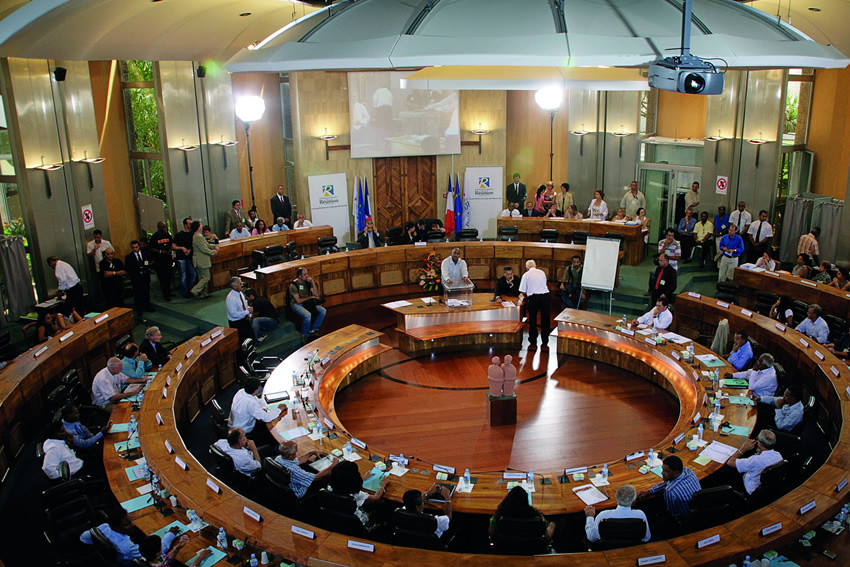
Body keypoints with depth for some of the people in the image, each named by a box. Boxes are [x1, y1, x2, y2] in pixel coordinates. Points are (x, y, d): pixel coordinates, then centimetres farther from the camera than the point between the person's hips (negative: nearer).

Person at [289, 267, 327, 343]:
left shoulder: (307, 282, 2)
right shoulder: (293, 285, -16)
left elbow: (316, 295, -1)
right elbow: (298, 300, -17)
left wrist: (312, 283, -12)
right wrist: (310, 297, -8)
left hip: (307, 303, 6)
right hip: (297, 304, -6)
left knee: (323, 311, -13)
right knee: (307, 315, -35)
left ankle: (313, 330, -2)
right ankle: (305, 336, -17)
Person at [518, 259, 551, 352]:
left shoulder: (526, 275, 7)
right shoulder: (542, 272, 15)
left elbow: (523, 291, 6)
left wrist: (521, 300, 25)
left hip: (533, 297, -2)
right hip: (545, 295, 2)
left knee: (532, 320, 9)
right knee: (545, 320, 8)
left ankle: (533, 343, 15)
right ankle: (545, 343, 12)